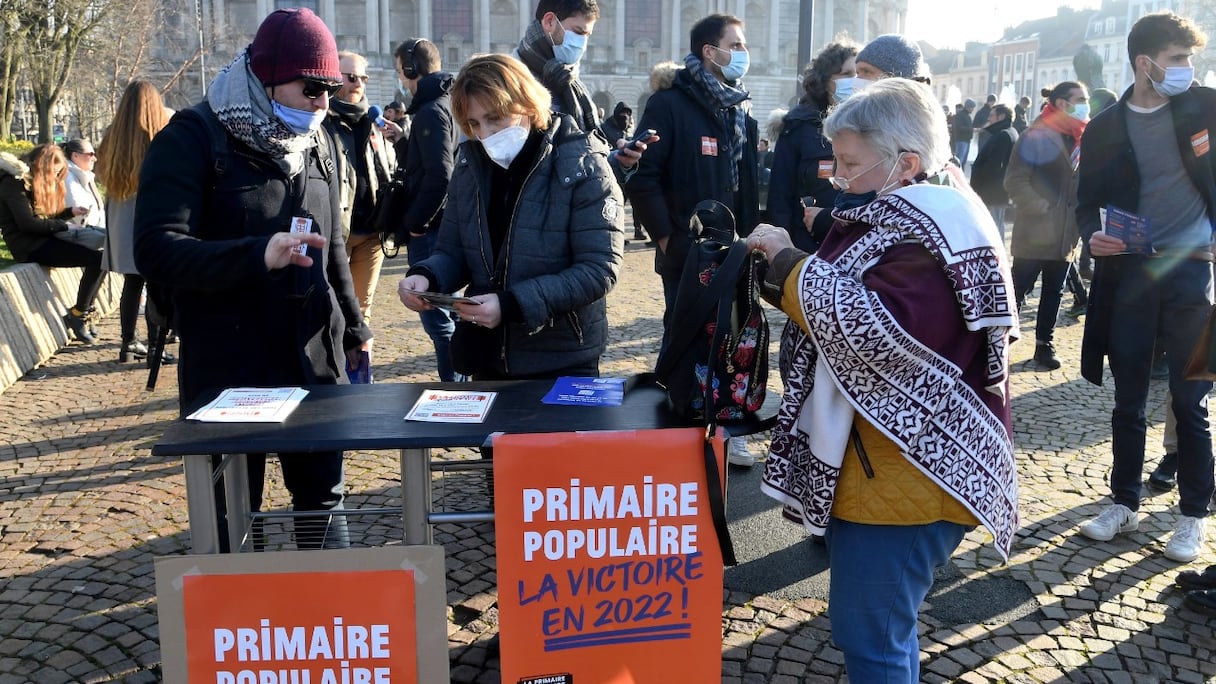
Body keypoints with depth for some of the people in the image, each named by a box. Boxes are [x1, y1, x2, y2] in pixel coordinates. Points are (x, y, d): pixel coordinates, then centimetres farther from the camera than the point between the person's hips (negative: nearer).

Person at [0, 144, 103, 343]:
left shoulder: (36, 181, 21)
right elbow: (27, 223, -19)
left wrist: (72, 212, 8)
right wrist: (64, 226, -12)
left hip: (43, 239, 10)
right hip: (29, 246, -10)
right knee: (97, 259, -24)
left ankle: (81, 316, -6)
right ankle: (77, 315, -14)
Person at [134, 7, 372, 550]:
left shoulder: (314, 142, 11)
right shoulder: (194, 138, -9)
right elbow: (155, 249, -19)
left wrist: (352, 328, 19)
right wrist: (257, 256, -32)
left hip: (315, 359, 5)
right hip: (226, 368, -5)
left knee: (323, 495, 12)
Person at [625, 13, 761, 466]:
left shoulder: (742, 111, 14)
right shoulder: (670, 105, -8)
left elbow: (748, 182, 16)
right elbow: (643, 175, -13)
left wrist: (749, 236, 7)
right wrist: (666, 236, -14)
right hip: (687, 252, -6)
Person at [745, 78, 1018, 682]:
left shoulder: (933, 234, -18)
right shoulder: (890, 220, 13)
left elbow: (869, 327, -31)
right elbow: (838, 308, 21)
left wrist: (789, 262, -20)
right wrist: (772, 279, 5)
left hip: (906, 475, -10)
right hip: (866, 466, 10)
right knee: (879, 629, 22)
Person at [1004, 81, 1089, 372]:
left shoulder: (1080, 139, 11)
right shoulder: (1036, 136, -9)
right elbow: (1015, 181, -14)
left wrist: (1078, 219, 4)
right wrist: (1041, 209, -17)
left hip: (1065, 235, 6)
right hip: (1036, 233, -6)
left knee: (1053, 292, 12)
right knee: (1017, 290, -1)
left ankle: (1044, 344, 22)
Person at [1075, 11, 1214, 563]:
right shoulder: (1105, 129, 3)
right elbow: (1089, 201, 8)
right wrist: (1091, 234, -11)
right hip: (1130, 272, 2)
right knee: (1128, 400, 10)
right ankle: (1124, 502, 24)